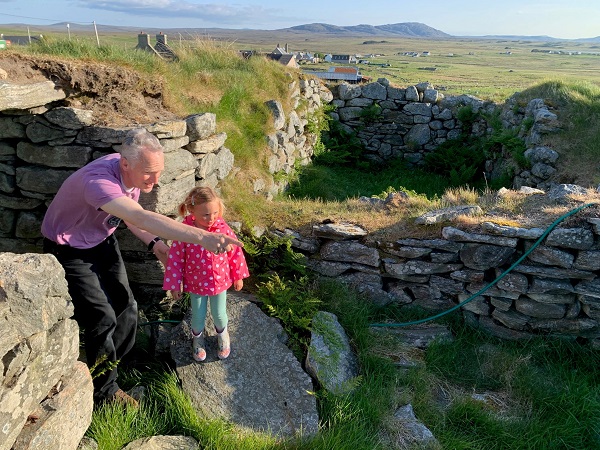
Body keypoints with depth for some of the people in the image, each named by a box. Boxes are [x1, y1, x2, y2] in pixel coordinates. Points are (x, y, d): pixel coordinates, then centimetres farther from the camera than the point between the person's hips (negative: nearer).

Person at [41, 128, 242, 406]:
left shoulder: (134, 173, -15)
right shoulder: (98, 181, -40)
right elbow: (142, 218, -56)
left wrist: (153, 243, -13)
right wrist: (202, 237, -66)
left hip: (102, 242, 7)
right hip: (69, 250, -7)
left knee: (125, 308, 5)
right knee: (103, 318, -8)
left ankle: (107, 366, 29)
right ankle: (105, 392, 14)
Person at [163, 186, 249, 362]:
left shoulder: (222, 228, -20)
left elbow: (235, 252, -7)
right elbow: (175, 259, -12)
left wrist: (238, 276, 2)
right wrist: (174, 285, -6)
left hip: (219, 281, 1)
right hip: (196, 283, 0)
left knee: (219, 315, 14)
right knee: (198, 316, 17)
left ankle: (222, 334, 48)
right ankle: (198, 337, 50)